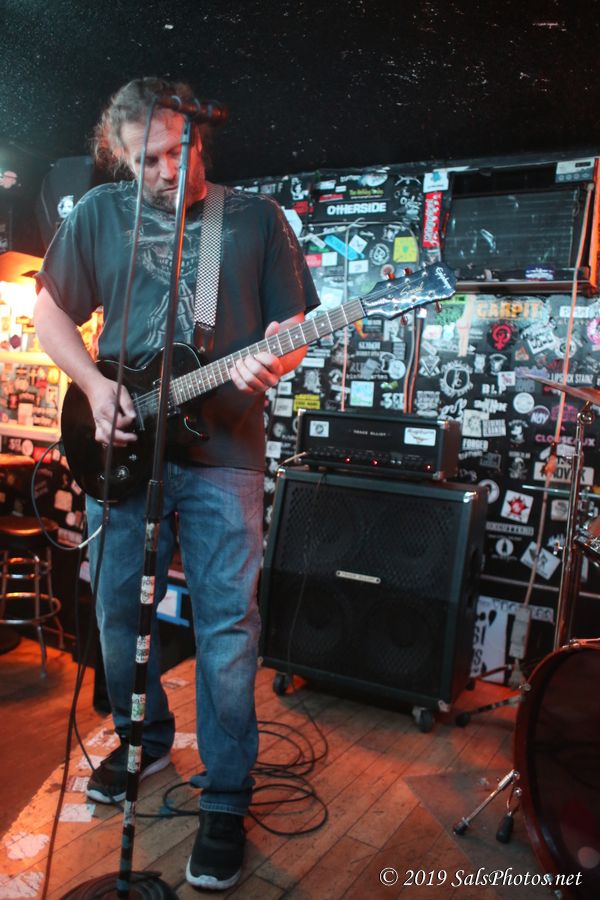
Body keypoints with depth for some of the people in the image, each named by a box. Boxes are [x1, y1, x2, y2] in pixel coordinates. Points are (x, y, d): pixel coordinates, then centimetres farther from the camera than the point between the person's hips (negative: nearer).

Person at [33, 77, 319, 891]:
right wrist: (95, 385, -2)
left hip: (222, 455, -2)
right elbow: (50, 311, 14)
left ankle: (225, 800, 18)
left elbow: (294, 327, 4)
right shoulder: (98, 214, 9)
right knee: (117, 613, 13)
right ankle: (145, 740, 41)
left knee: (227, 626, -1)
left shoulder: (257, 217, 5)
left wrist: (272, 363, -19)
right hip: (121, 448, 3)